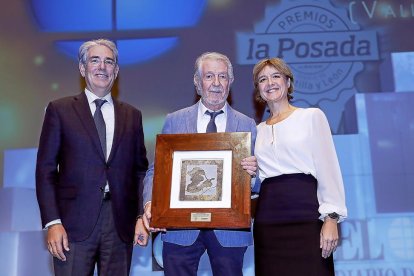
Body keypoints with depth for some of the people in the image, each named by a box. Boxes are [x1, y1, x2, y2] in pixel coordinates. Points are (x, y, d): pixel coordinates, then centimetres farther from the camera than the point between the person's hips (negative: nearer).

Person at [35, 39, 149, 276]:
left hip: (121, 224, 2)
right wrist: (52, 222, -7)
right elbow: (46, 170, 1)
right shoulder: (60, 110, 5)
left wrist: (142, 216, 1)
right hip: (74, 223, -2)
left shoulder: (132, 115, 12)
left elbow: (140, 170, 12)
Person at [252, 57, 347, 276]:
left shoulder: (312, 116, 4)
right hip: (267, 220, 4)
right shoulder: (259, 129, 16)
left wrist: (331, 218, -11)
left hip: (305, 215, -4)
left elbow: (328, 168, -4)